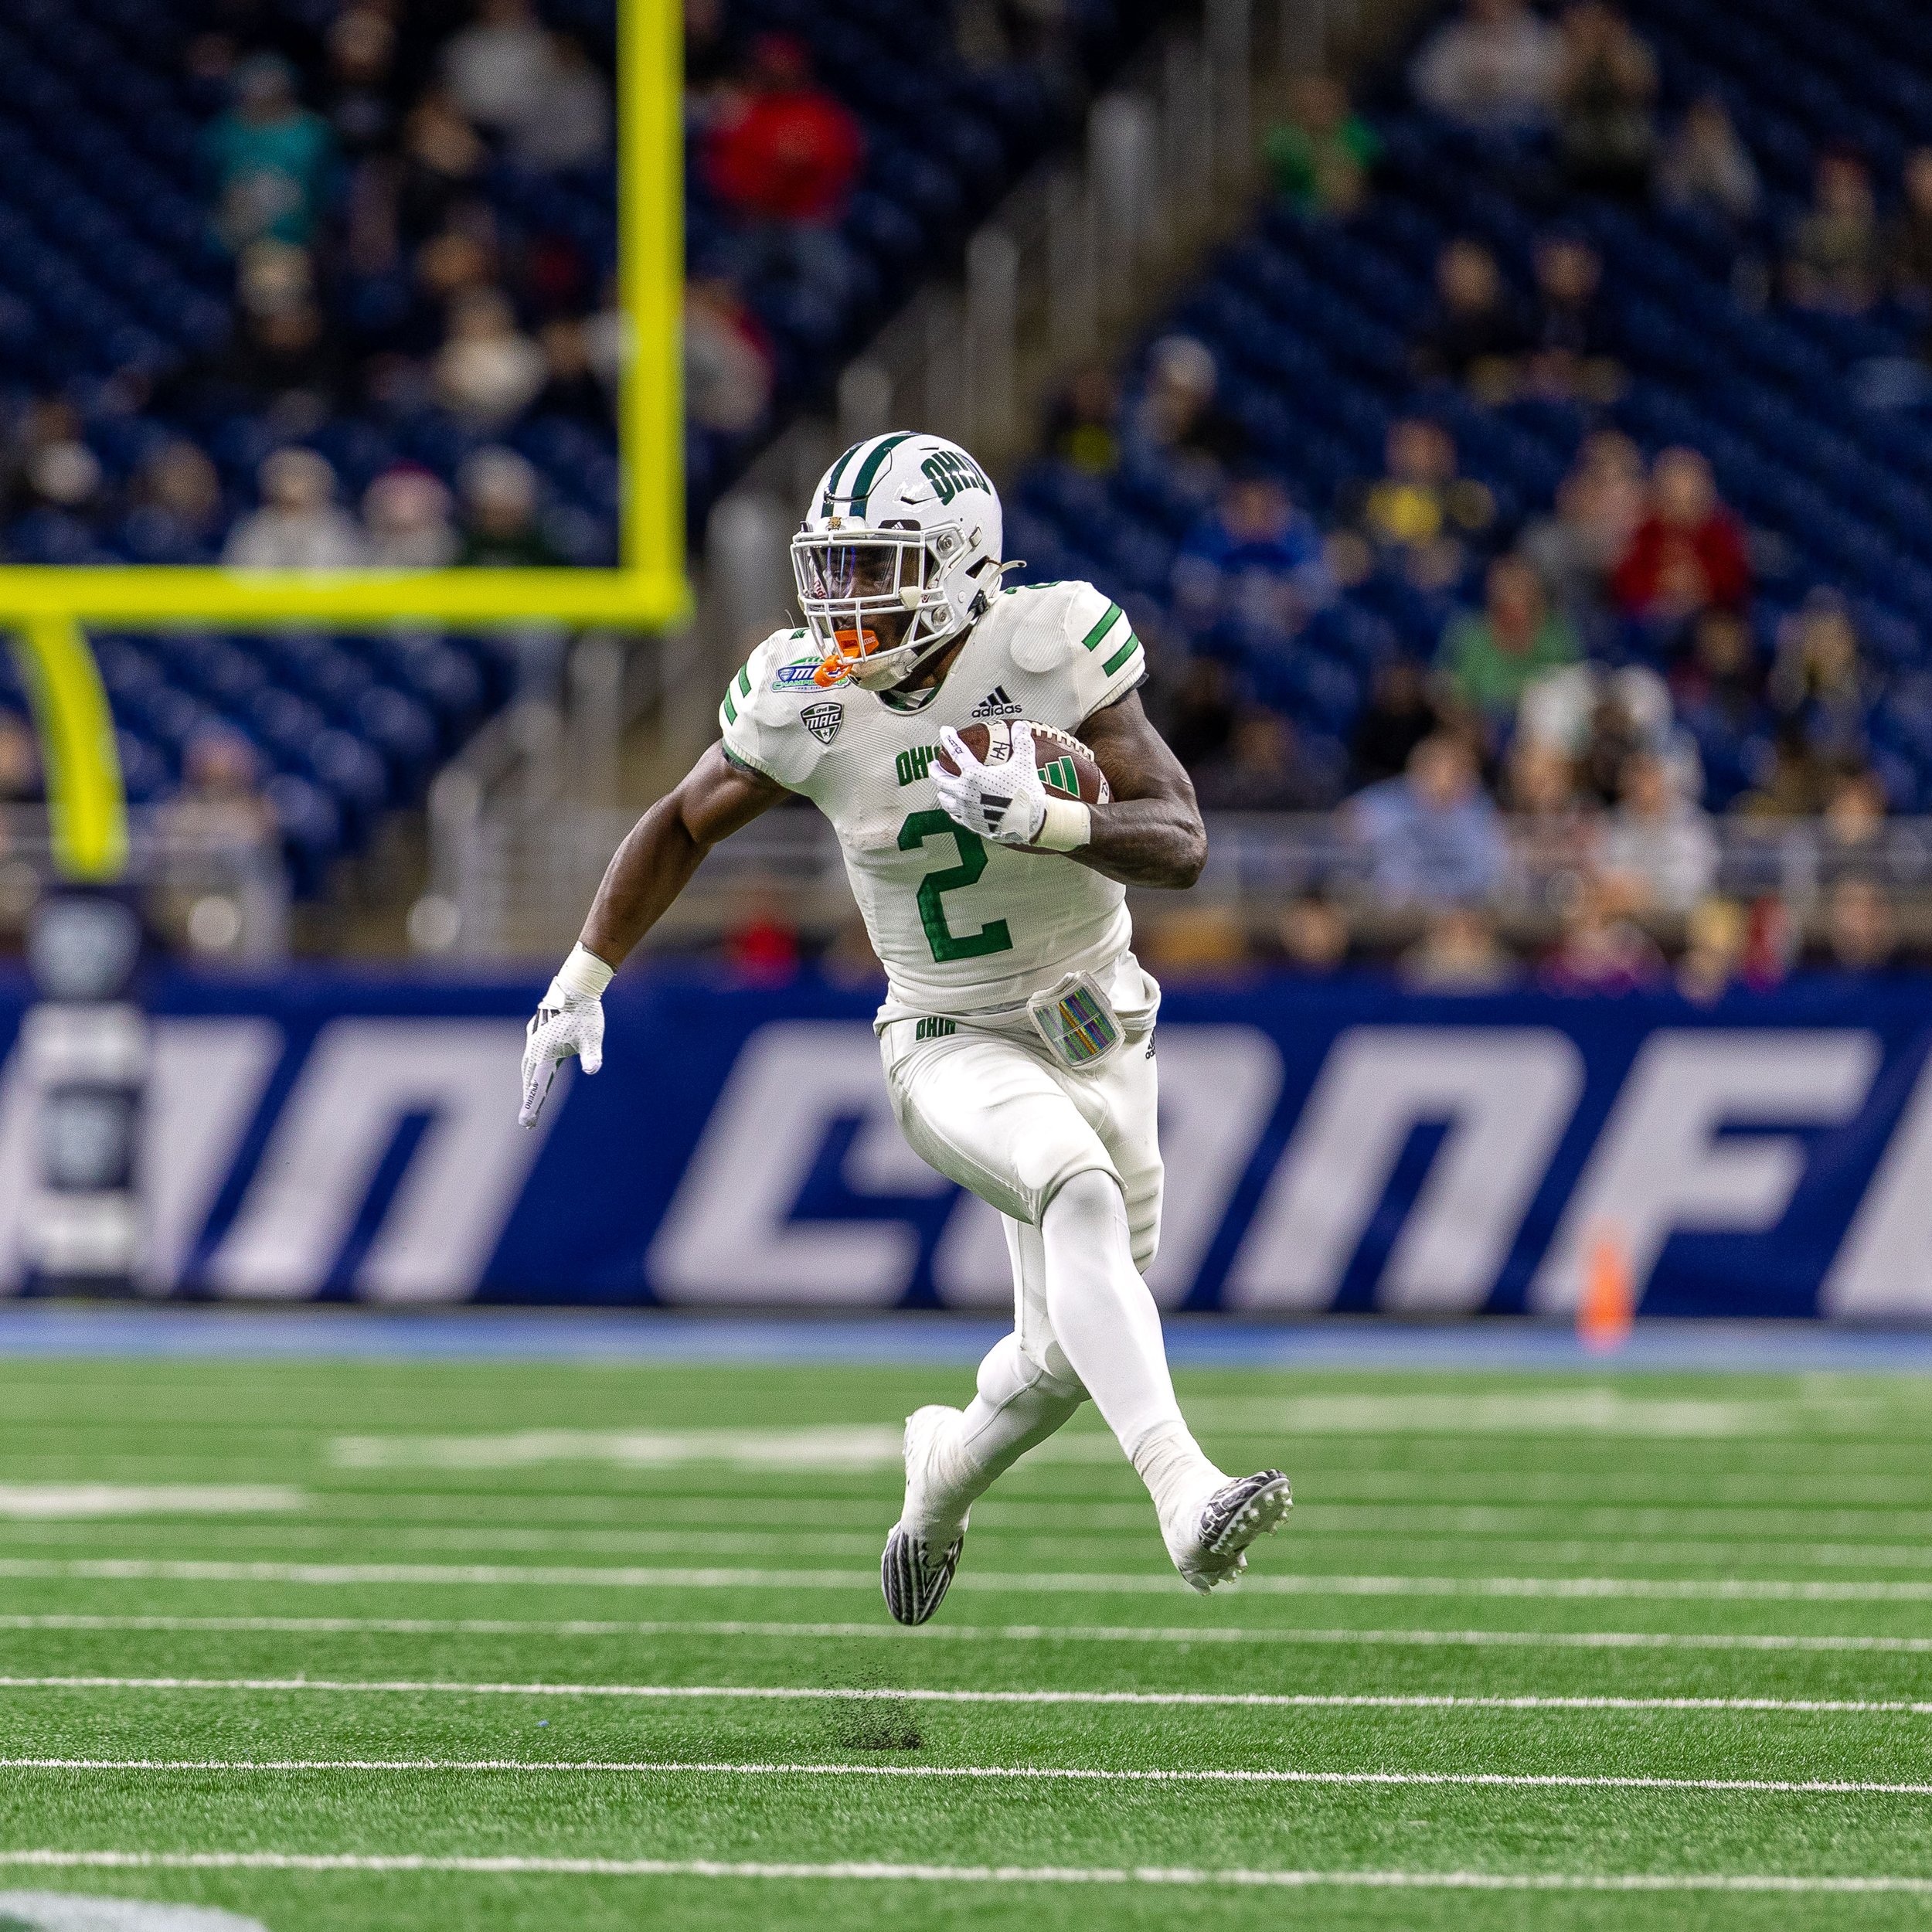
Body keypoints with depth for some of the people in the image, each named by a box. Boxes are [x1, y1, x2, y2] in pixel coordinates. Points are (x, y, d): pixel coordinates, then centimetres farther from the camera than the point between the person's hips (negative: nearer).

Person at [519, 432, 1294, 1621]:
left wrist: (1041, 820, -41)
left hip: (1098, 1030, 2)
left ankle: (944, 1470, 44)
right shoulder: (809, 701, -13)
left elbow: (1182, 847, -23)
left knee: (1067, 1362, 9)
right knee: (1081, 1191, -34)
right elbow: (682, 828, 6)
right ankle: (1186, 1497, -45)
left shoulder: (1046, 650, -19)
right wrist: (581, 985, 4)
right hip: (953, 1044, -2)